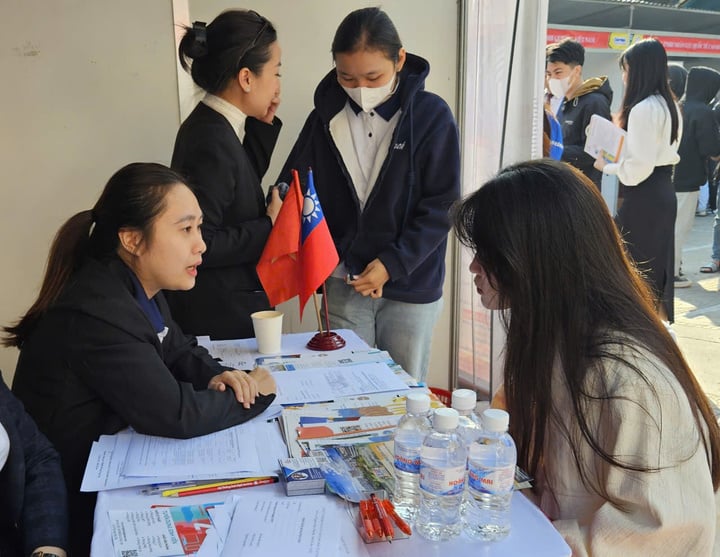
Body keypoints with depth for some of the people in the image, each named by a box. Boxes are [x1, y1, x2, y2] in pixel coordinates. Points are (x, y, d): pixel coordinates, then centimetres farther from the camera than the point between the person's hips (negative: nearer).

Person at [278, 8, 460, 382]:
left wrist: (393, 263, -16)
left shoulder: (431, 116, -8)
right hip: (343, 284, 2)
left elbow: (442, 206, -8)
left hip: (410, 286, -2)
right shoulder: (326, 116, 1)